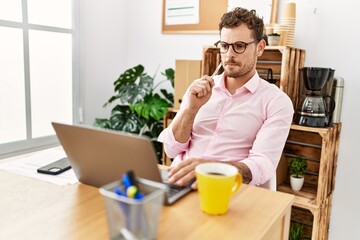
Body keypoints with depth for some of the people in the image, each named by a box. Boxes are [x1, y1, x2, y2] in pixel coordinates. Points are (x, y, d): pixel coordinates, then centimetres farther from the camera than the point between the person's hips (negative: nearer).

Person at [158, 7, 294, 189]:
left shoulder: (277, 101, -2)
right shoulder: (199, 89, 9)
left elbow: (262, 166, -15)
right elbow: (172, 149, 5)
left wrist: (212, 168, -32)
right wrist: (192, 108, -11)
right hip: (179, 182, 3)